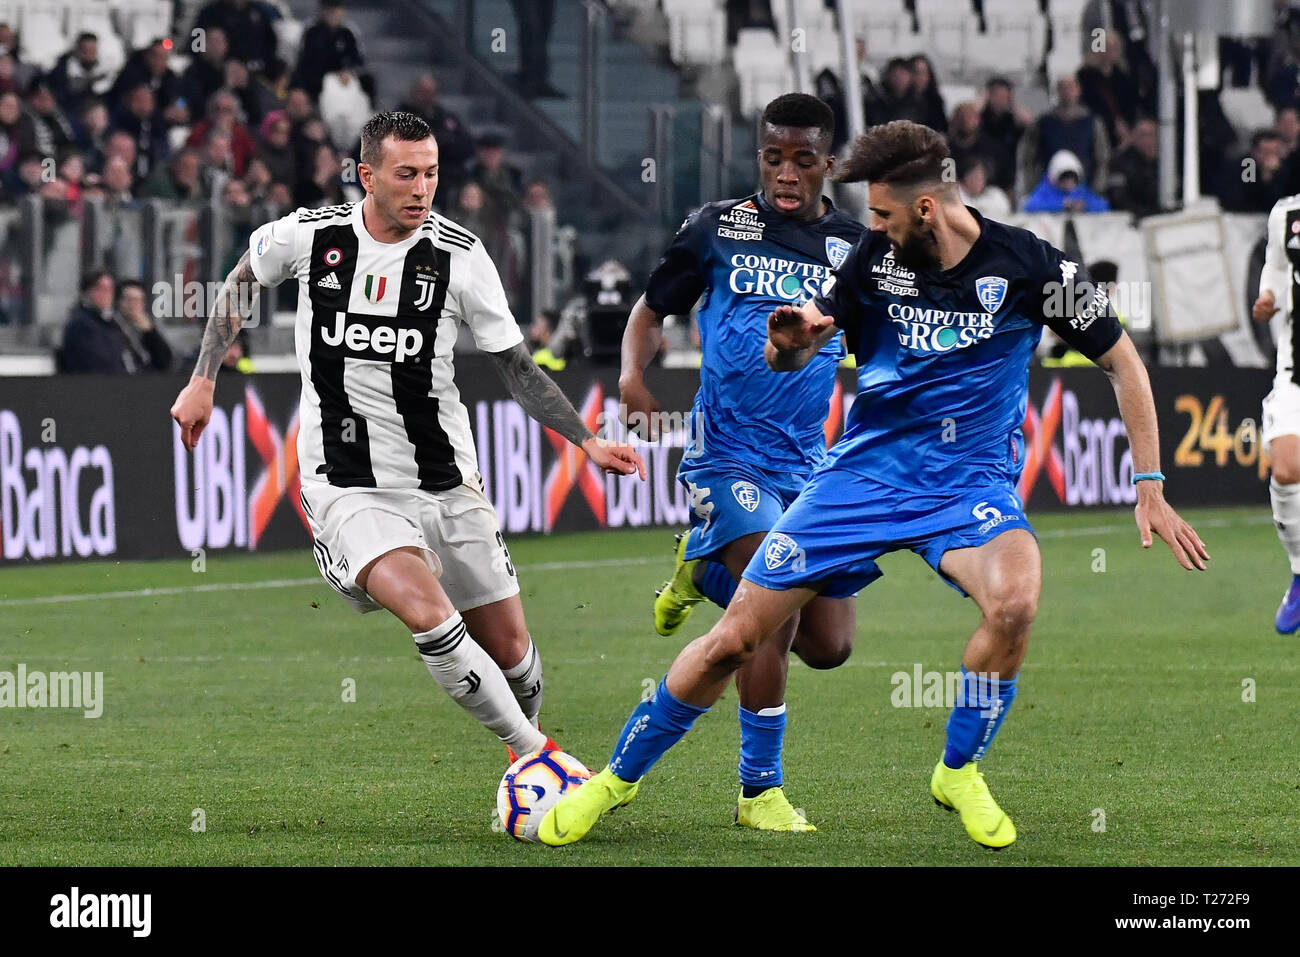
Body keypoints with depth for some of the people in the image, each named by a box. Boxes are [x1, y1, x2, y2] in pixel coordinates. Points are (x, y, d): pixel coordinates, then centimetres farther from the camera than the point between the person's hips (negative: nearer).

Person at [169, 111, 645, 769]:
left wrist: (587, 442, -4)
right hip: (348, 488, -2)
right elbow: (243, 281, 16)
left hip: (446, 484, 2)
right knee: (429, 614, -27)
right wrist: (203, 381, 13)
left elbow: (516, 366, 4)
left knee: (507, 649, 5)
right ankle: (537, 756, -16)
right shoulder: (309, 235, -6)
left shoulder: (460, 258, -6)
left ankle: (526, 736, 38)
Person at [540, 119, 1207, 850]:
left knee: (1015, 602, -34)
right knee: (737, 637, -4)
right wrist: (789, 342, -19)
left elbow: (1122, 361, -1)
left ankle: (960, 771, -8)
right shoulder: (877, 256, -3)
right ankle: (619, 776, 18)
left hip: (970, 481, -2)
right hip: (868, 468, 2)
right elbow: (794, 355, 7)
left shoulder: (1026, 266, -11)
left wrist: (1150, 486, -5)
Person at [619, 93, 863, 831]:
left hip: (808, 461, 4)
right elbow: (653, 309, 11)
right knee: (779, 606, -22)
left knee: (829, 647, 3)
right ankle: (760, 790, -9)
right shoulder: (719, 228, 1)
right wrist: (633, 374, -8)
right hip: (730, 454, -4)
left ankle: (706, 572, 30)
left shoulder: (855, 245, 5)